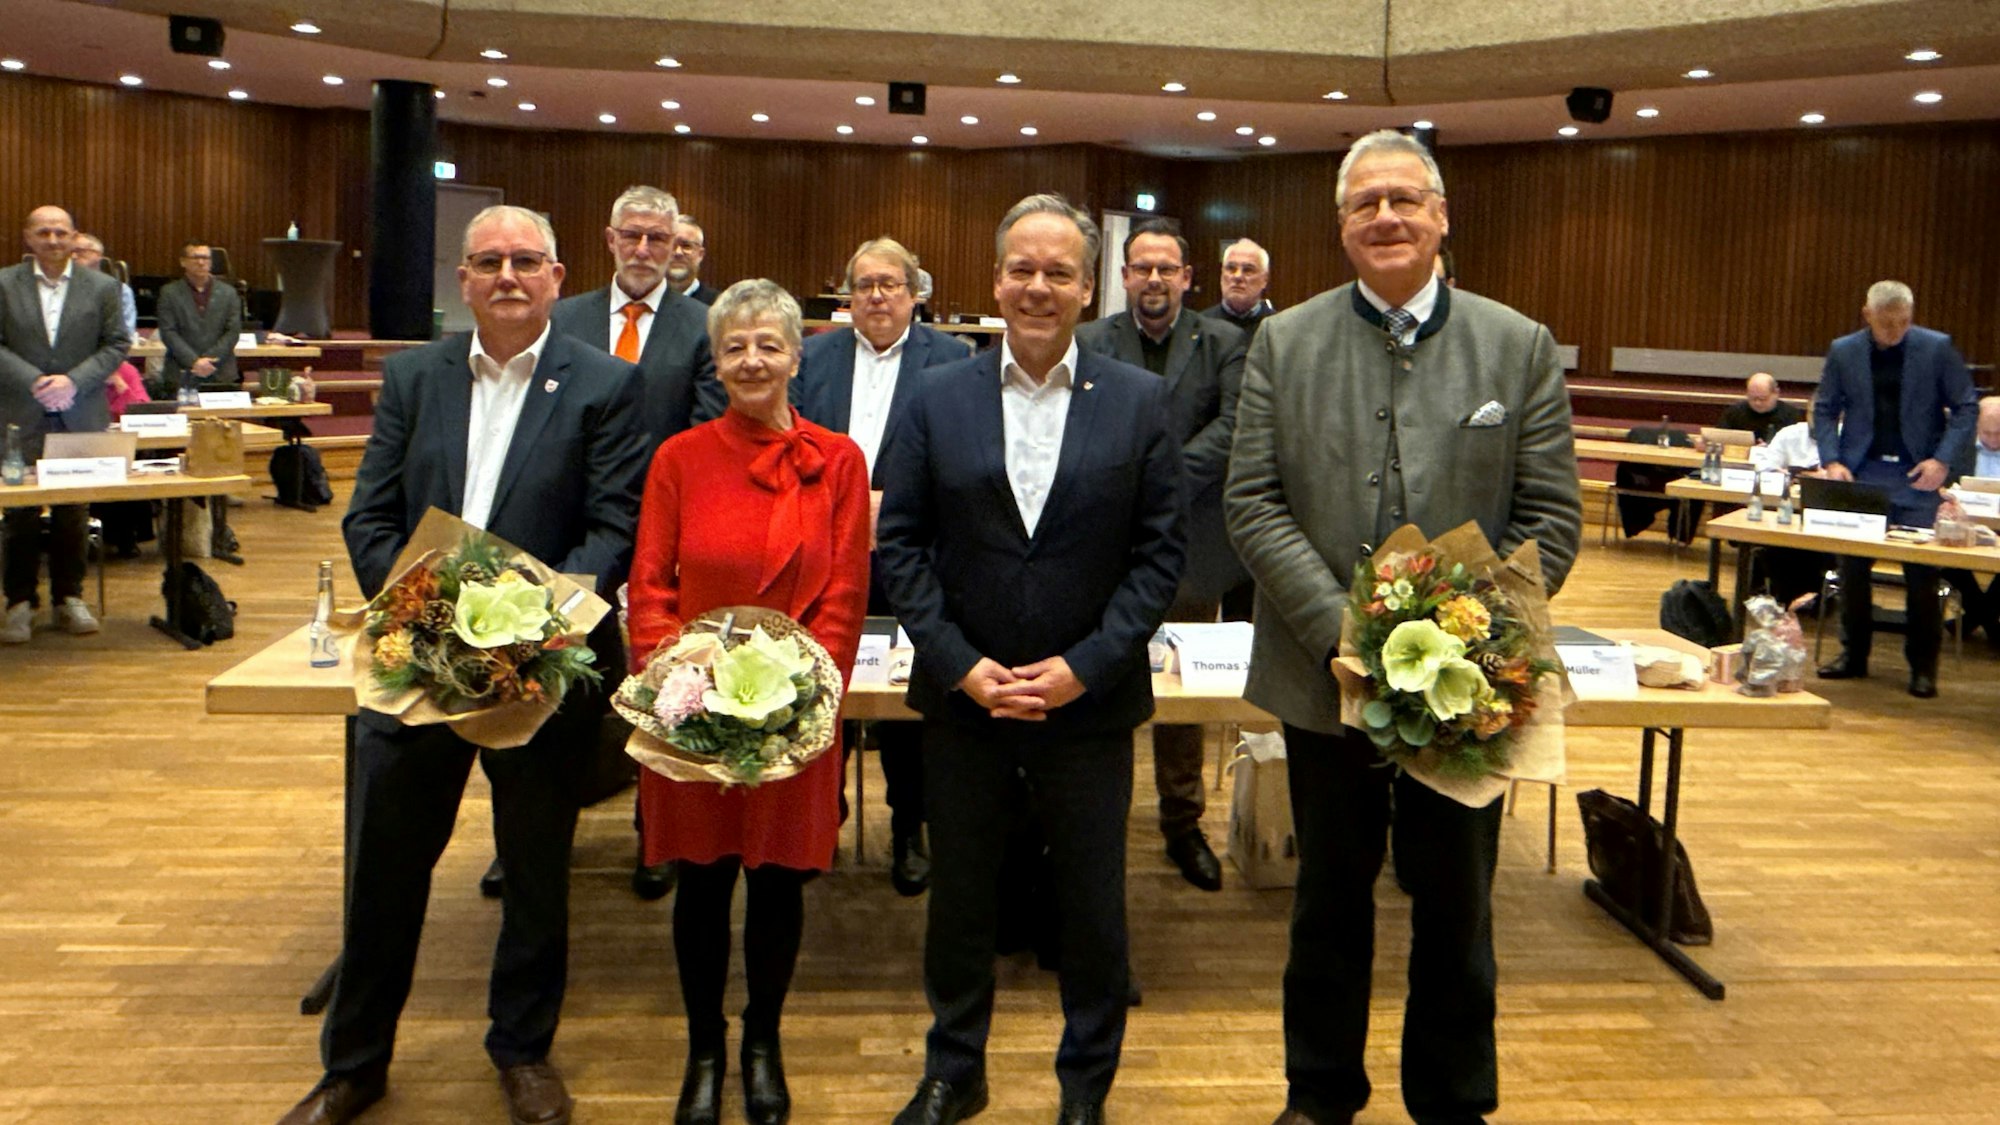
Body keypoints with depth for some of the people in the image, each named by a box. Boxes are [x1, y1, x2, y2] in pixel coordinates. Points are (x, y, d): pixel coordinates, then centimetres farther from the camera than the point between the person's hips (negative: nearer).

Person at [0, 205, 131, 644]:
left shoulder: (102, 287, 4)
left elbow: (117, 344, 2)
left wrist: (74, 381, -11)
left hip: (81, 418, 1)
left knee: (74, 513, 7)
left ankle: (69, 598, 18)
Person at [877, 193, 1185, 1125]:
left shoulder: (1141, 401, -1)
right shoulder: (938, 399, 2)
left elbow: (1159, 551, -3)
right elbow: (900, 545, 0)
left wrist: (1084, 666, -12)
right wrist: (960, 664, -10)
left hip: (1090, 704, -1)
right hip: (962, 700, 1)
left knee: (1092, 909, 11)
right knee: (959, 900, 15)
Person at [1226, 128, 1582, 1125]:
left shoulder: (1519, 346, 1)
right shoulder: (1284, 343, 1)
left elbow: (1551, 518, -3)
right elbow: (1252, 502, -5)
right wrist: (1341, 627, -16)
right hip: (1324, 678, 0)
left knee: (1456, 907, 14)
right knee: (1330, 897, 16)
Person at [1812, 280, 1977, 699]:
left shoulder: (1937, 349, -3)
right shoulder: (1843, 351, 2)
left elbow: (1966, 407, -1)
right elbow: (1825, 410, 7)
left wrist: (1943, 459, -12)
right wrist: (1831, 460, -7)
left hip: (1916, 476, -2)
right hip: (1860, 473, 2)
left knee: (1921, 572, -2)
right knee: (1853, 566, 5)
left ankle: (1923, 665, 10)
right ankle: (1853, 654, 19)